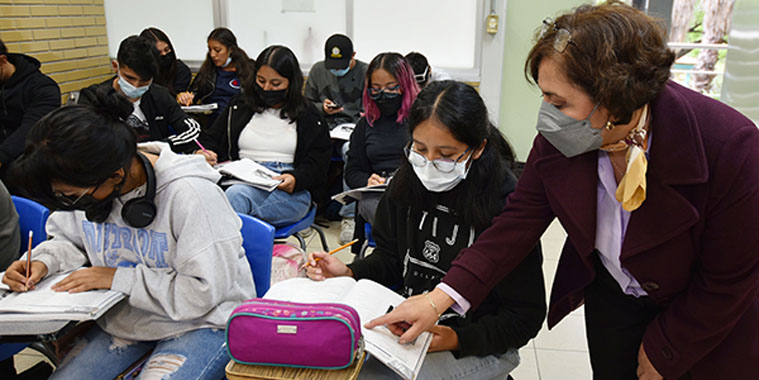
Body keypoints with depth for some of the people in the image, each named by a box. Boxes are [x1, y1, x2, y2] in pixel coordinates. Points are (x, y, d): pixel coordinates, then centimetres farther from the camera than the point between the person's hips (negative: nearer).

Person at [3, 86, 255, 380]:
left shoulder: (190, 193, -28)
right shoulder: (84, 185, -6)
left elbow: (203, 292, -25)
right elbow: (69, 240, 16)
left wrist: (117, 277, -21)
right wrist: (44, 262, -7)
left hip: (201, 321, -6)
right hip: (124, 318, 7)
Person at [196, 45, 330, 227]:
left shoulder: (308, 117, 13)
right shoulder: (240, 105, 21)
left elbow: (317, 166, 6)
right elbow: (211, 138, 24)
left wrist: (296, 179, -16)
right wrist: (203, 153, -1)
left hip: (289, 192, -2)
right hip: (241, 182, 3)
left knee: (237, 194, -36)